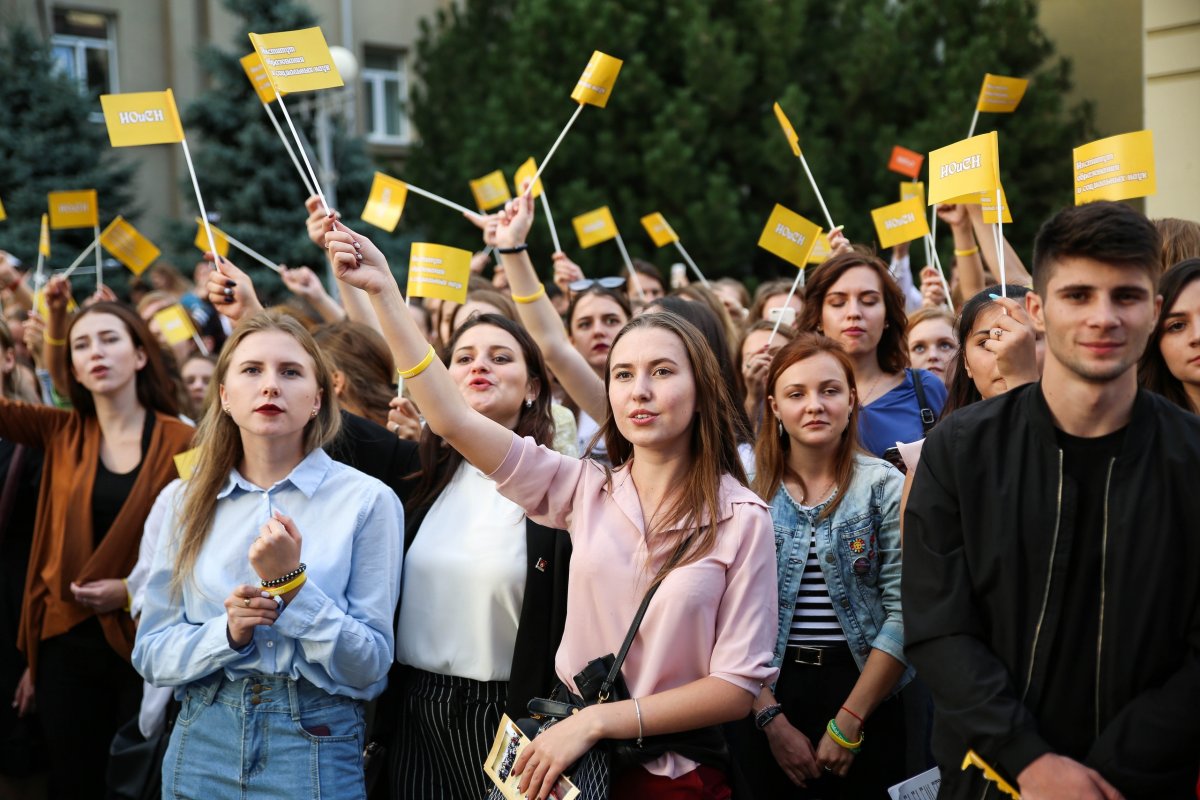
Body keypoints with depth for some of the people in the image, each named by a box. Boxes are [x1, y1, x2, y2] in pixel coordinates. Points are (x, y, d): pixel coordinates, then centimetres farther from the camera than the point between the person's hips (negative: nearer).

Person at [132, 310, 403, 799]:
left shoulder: (367, 500, -9)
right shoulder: (187, 500, 1)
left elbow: (370, 670, -10)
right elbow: (151, 655, 2)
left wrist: (290, 584, -21)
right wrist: (228, 633, -15)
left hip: (315, 749, -3)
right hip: (202, 742, 3)